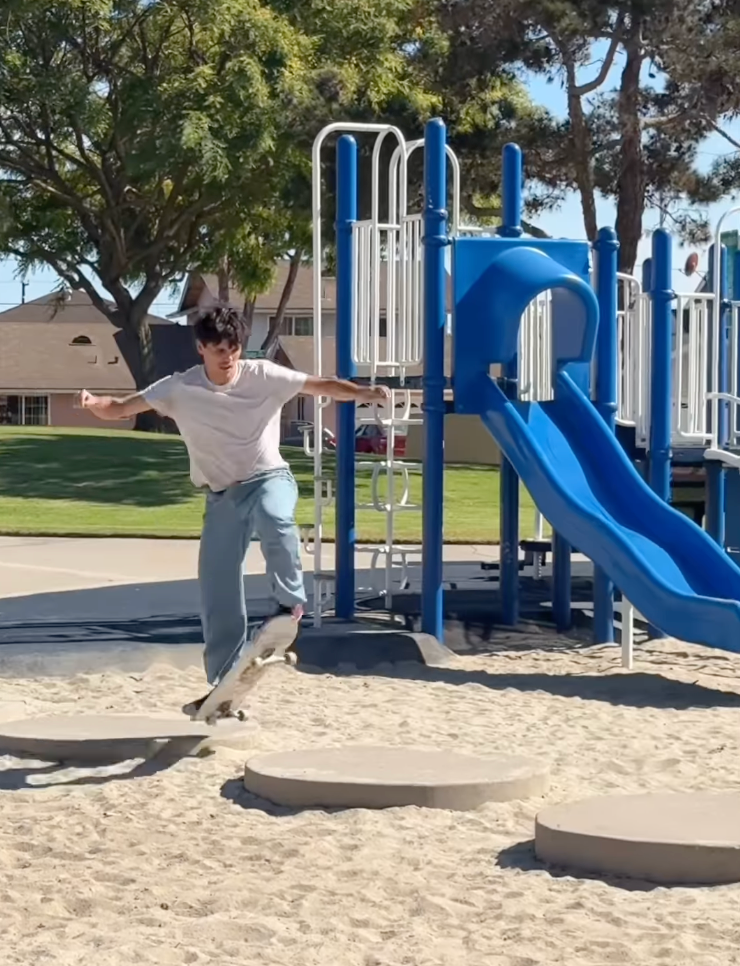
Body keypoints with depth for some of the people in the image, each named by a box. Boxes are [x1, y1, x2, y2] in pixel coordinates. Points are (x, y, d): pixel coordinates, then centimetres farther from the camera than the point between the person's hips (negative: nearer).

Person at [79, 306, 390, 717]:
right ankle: (225, 684, 13)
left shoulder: (263, 375, -10)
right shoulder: (180, 389, -8)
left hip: (269, 478, -2)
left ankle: (291, 605, -21)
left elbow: (322, 385, -13)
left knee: (274, 518, -40)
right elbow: (119, 409, -9)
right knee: (217, 594, 0)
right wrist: (94, 403, -32)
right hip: (222, 496, 2)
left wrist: (365, 393, -29)